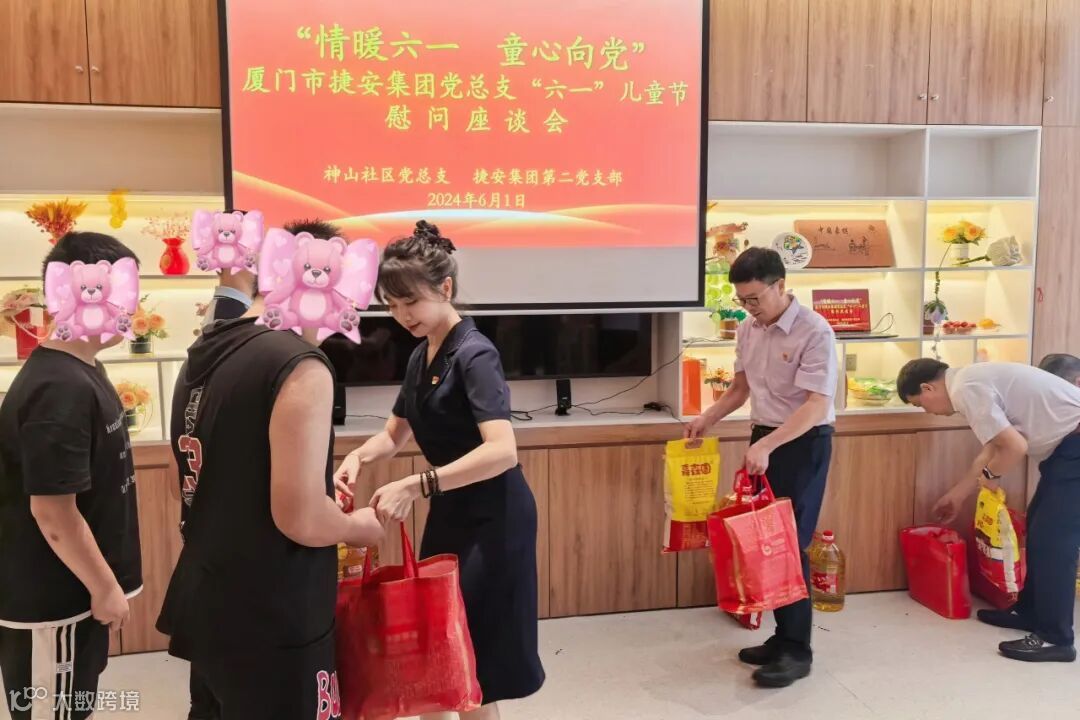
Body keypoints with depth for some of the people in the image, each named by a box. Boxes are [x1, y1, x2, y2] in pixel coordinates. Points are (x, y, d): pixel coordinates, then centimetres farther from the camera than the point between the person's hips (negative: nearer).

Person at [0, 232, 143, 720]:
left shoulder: (77, 371, 6)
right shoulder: (61, 390, -26)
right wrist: (105, 587, -15)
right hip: (52, 602, -9)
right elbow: (53, 511, -26)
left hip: (72, 591, 9)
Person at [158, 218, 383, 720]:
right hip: (271, 627, -8)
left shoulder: (203, 357, 6)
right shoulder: (298, 365, -21)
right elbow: (301, 520, -24)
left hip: (206, 609, 8)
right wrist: (358, 525, -5)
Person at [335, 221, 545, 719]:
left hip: (493, 517, -9)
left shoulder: (475, 354, -19)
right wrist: (358, 457, -5)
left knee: (472, 658, 0)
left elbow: (503, 451, -31)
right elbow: (395, 435, 16)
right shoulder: (420, 357, 7)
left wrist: (416, 485, -36)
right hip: (451, 510, 9)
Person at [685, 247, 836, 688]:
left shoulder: (814, 332, -18)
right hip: (764, 439, 7)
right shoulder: (747, 330, 4)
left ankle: (797, 651, 9)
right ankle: (783, 636, 24)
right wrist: (708, 419, 4)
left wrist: (767, 445, -31)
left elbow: (816, 407, -24)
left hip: (804, 443, -7)